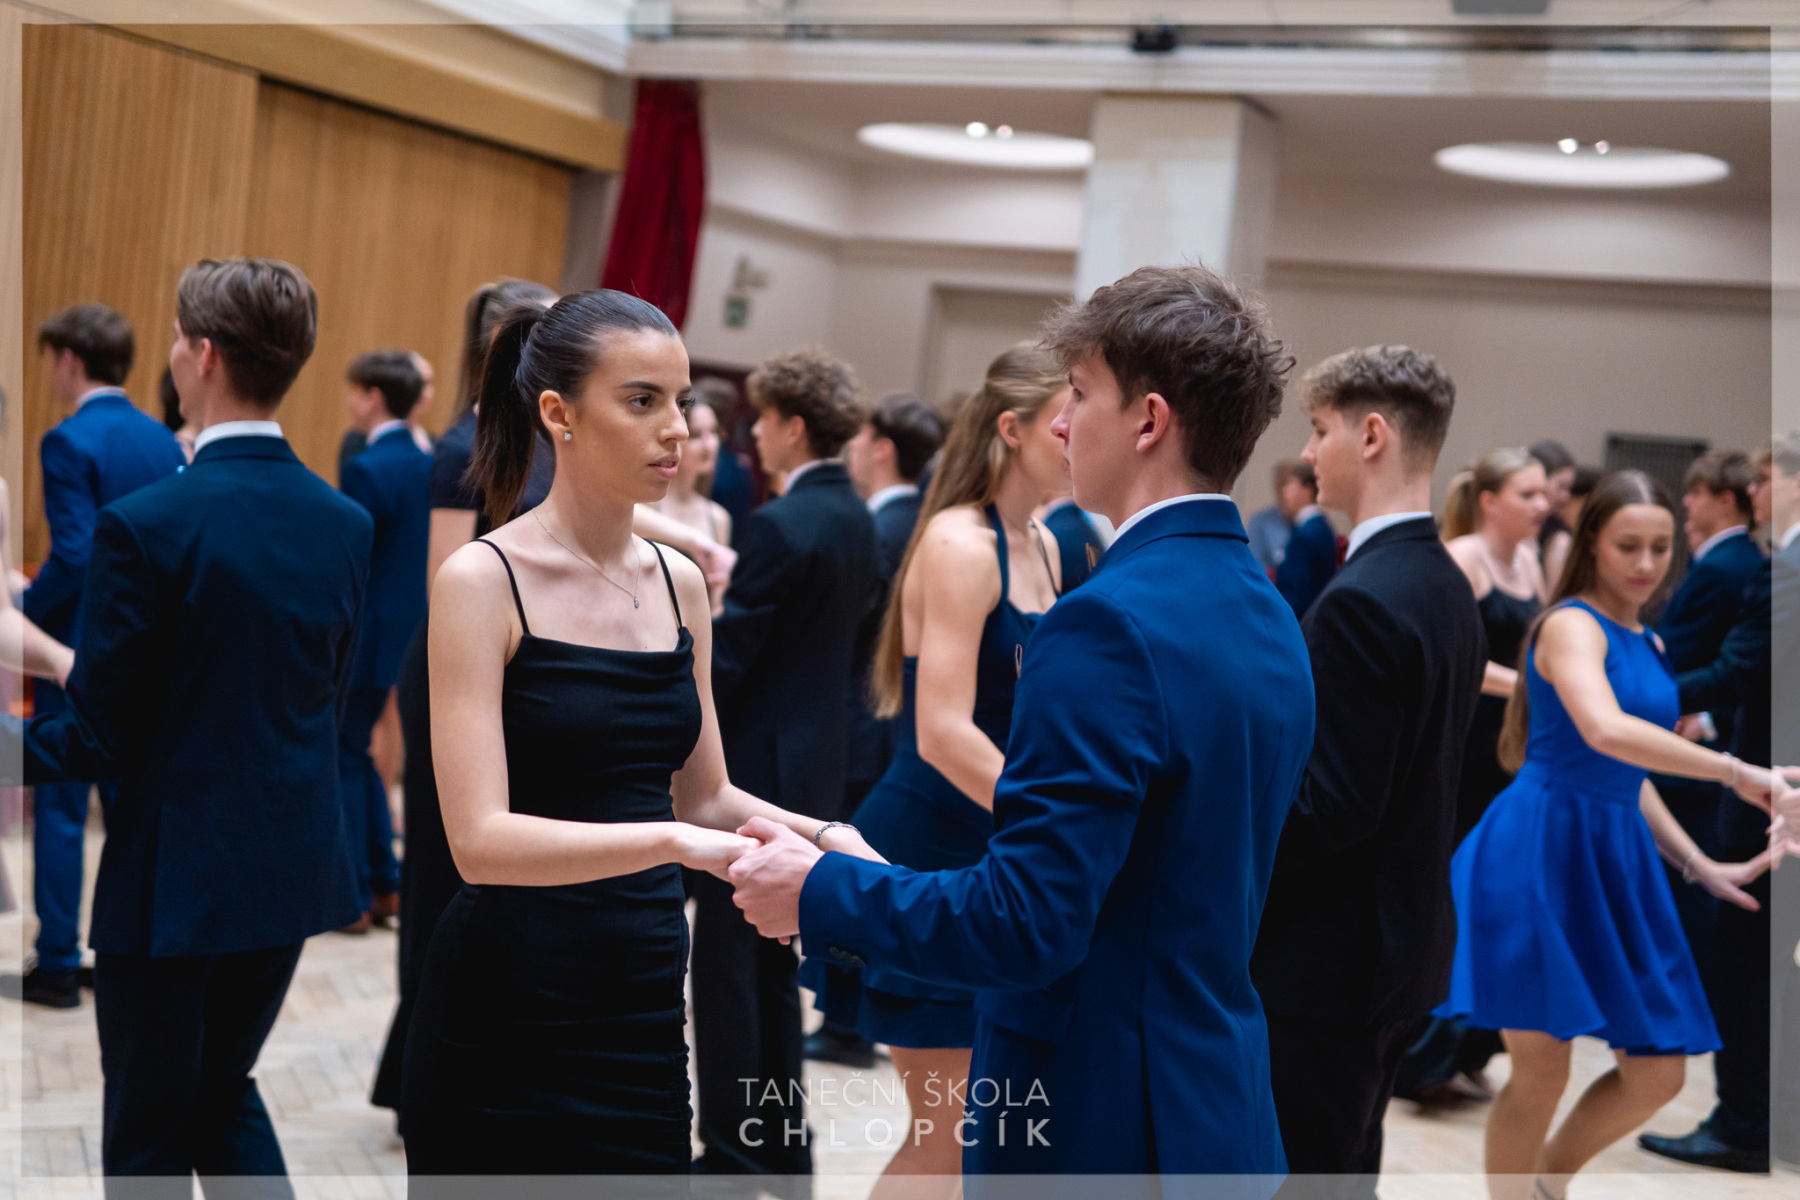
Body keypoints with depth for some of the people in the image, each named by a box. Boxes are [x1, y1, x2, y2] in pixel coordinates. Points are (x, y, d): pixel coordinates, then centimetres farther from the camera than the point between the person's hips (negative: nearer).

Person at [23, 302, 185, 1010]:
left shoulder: (70, 442, -15)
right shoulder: (162, 440, 6)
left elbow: (73, 555, -22)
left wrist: (23, 618, -10)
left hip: (80, 655, -7)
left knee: (59, 810, 3)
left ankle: (58, 964, 8)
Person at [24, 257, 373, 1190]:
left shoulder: (143, 525, -19)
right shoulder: (345, 524, -1)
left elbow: (99, 734, -14)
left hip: (172, 877, -6)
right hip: (294, 867, 6)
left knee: (147, 1137, 13)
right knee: (226, 1094, 24)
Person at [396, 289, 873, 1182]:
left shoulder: (681, 584, 7)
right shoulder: (483, 581, -11)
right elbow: (480, 838, -20)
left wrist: (815, 833, -4)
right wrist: (675, 841, -31)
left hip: (643, 1005, 5)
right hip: (507, 1016, -5)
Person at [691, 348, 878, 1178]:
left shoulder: (780, 527, -19)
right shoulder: (858, 520, 8)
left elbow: (724, 659, -19)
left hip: (755, 766, -9)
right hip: (814, 768, 9)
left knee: (725, 964, 1)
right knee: (775, 966, 17)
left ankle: (730, 1155, 8)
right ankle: (782, 1147, 25)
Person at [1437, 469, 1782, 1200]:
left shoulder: (1650, 646, 17)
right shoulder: (1571, 624, -9)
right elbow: (1605, 732, -29)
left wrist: (1701, 866, 21)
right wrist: (1735, 772, -26)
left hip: (1616, 864, 8)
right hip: (1542, 855, -8)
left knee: (1658, 1075, 8)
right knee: (1542, 1071, -4)